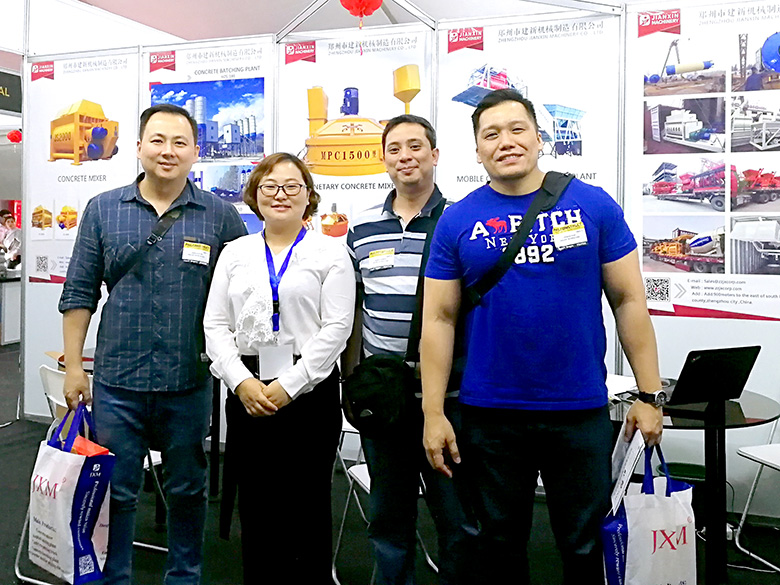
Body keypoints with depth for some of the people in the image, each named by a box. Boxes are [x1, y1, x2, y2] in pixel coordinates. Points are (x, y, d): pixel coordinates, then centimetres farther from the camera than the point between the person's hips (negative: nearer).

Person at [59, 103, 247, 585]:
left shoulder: (221, 216, 0)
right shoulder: (102, 210, 4)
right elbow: (80, 293, 6)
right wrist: (74, 366, 3)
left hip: (189, 383, 0)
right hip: (116, 382, 1)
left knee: (187, 491, 14)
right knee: (114, 491, 10)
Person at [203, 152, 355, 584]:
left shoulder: (330, 253, 2)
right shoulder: (235, 254, 12)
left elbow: (336, 328, -6)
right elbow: (216, 325, 7)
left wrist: (288, 385, -12)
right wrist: (242, 382, -7)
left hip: (309, 391, -3)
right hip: (246, 392, 3)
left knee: (306, 506, 4)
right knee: (255, 508, 9)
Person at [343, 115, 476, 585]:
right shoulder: (361, 229, 8)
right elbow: (355, 311, 13)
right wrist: (351, 380, 10)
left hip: (448, 397, -3)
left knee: (459, 519, 7)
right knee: (388, 519, 16)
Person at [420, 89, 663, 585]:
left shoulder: (593, 205, -2)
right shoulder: (458, 222, -1)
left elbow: (629, 301, 0)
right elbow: (439, 319, -1)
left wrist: (650, 395, -3)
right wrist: (433, 413, -5)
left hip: (581, 409, 0)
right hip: (490, 414, 1)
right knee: (501, 544, 17)